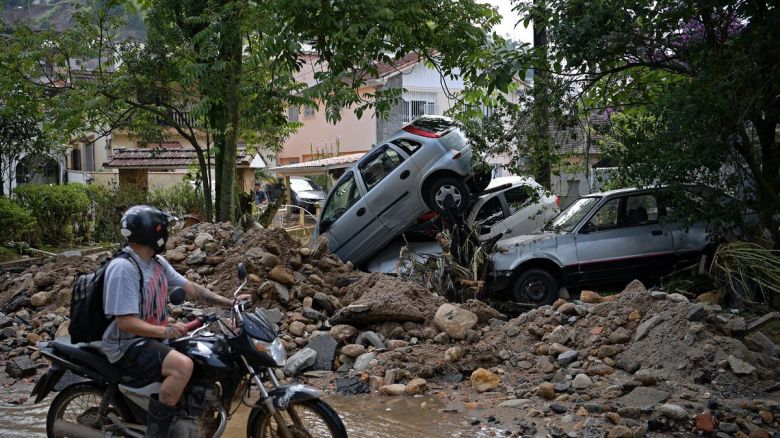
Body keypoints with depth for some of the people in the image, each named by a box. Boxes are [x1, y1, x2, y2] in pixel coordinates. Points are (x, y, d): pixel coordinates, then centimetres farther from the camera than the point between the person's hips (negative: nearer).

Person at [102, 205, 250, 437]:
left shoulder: (157, 262, 8)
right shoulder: (122, 268, -21)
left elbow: (189, 288, 10)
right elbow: (125, 322, -25)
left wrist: (229, 302, 4)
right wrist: (165, 331, -36)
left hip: (153, 338, 10)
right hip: (128, 345, -10)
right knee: (183, 366, -33)